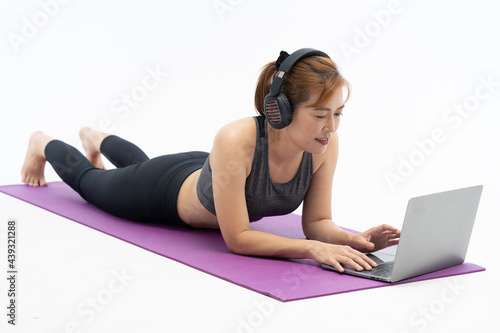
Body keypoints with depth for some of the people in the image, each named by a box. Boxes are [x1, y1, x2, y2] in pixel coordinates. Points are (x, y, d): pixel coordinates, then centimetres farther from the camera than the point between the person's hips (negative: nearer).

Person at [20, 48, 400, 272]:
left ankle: (97, 139, 72)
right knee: (89, 181, 29)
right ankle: (44, 144, 61)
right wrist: (314, 249, -53)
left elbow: (317, 222, -22)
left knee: (141, 165, 40)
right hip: (170, 190, -5)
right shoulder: (236, 142, -49)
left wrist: (354, 239, -42)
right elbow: (237, 238, -44)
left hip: (207, 175, 5)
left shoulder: (326, 145, -33)